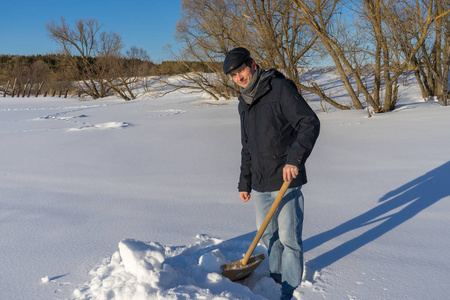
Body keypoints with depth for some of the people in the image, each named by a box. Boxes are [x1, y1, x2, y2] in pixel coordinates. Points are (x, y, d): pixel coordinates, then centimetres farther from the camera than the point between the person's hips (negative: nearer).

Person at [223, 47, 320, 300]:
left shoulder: (280, 88, -9)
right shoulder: (244, 103, 14)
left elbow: (310, 123, -17)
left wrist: (294, 158, -29)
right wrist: (244, 183, 21)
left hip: (285, 180, -7)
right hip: (260, 183, 7)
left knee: (289, 237, 0)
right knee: (267, 234, 17)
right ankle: (276, 276, 36)